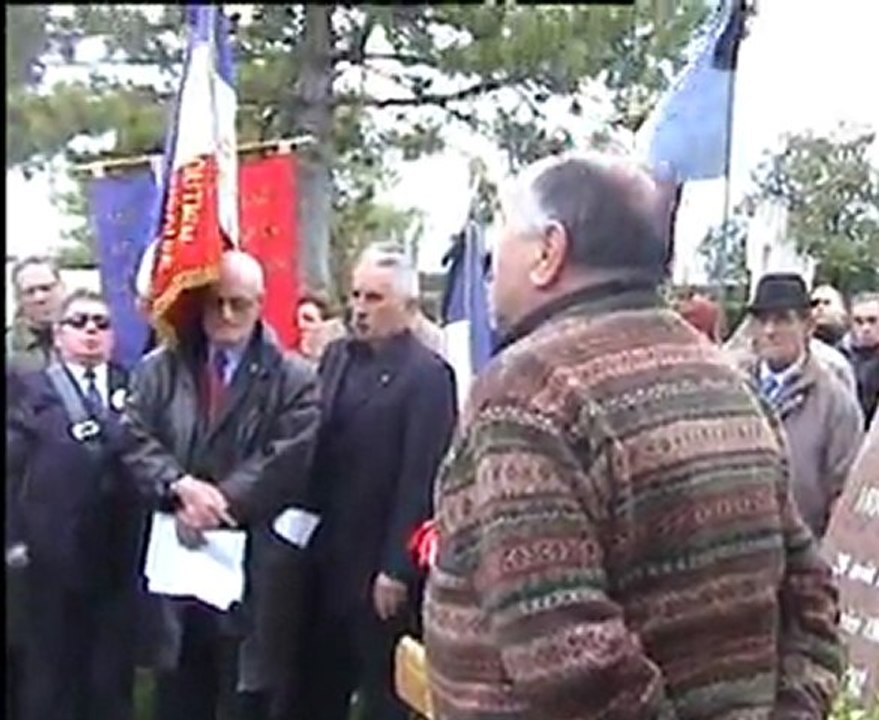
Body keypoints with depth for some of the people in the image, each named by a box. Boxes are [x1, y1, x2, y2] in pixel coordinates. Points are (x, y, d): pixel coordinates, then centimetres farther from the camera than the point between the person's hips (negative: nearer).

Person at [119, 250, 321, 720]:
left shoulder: (293, 379, -1)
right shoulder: (159, 369, 10)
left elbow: (287, 460, -11)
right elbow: (135, 441, 1)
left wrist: (219, 500, -17)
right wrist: (181, 486, -16)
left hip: (253, 564, -3)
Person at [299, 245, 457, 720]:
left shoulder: (427, 374, -11)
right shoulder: (336, 357, 11)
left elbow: (420, 477, -15)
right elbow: (315, 446, 12)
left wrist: (396, 567, -17)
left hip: (380, 561, -6)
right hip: (326, 553, 6)